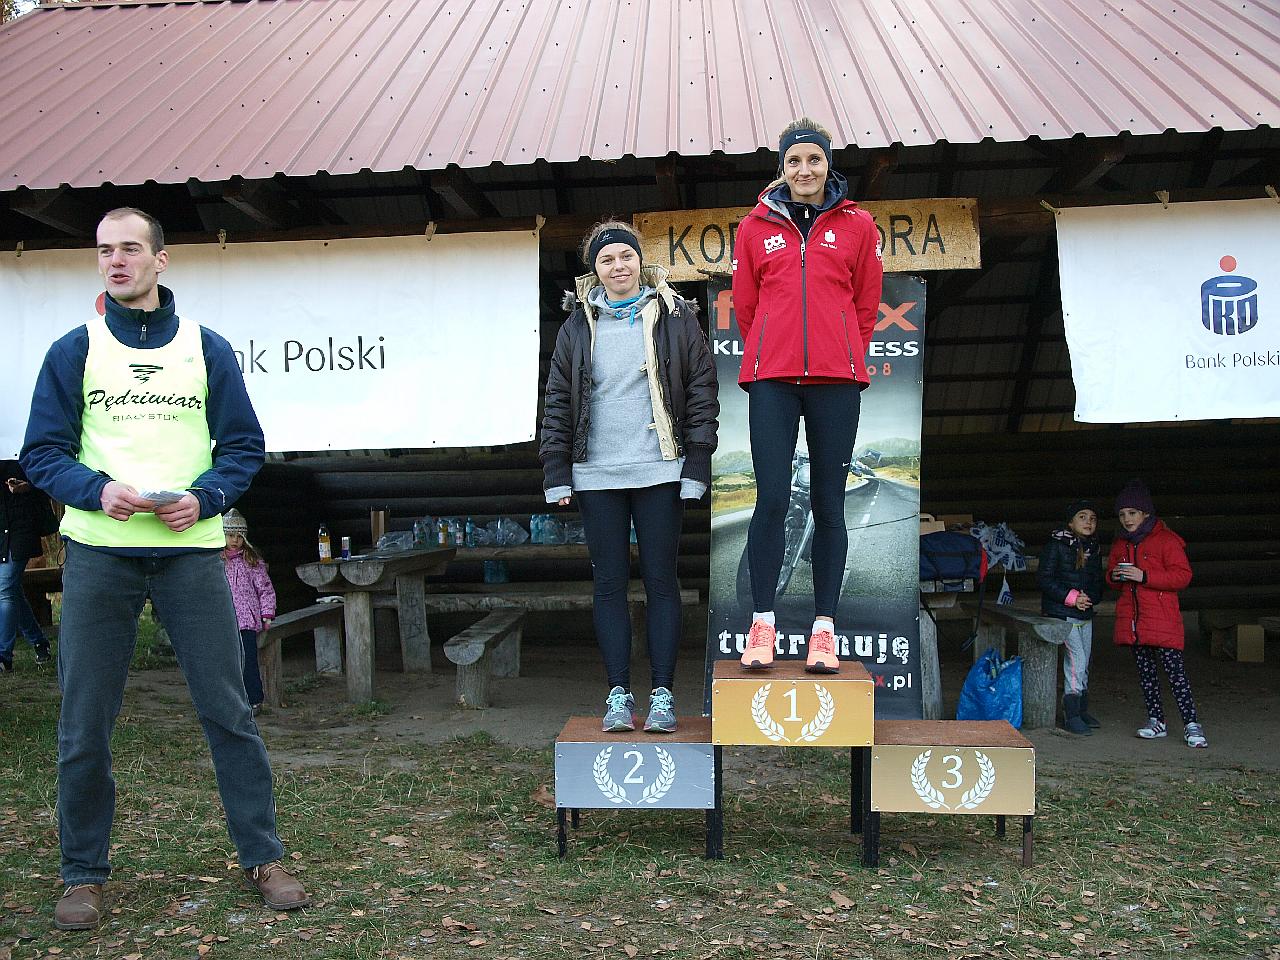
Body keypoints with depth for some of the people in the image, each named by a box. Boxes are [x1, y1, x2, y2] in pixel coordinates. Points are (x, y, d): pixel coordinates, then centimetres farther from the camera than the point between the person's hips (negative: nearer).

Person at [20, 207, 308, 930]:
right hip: (98, 552, 1)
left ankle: (264, 856, 14)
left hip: (191, 549, 0)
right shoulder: (74, 350, 8)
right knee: (85, 721, 6)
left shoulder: (207, 348, 8)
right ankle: (84, 874, 23)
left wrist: (204, 498, -11)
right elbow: (43, 452, 6)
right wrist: (96, 489, -14)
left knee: (228, 709, 2)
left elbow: (244, 445, 7)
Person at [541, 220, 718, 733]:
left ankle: (663, 693, 10)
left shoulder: (675, 317, 4)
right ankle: (619, 692, 14)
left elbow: (701, 390, 2)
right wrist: (556, 473, 3)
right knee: (609, 583, 6)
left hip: (658, 471, -2)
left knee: (660, 580, 2)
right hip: (596, 476, 2)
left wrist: (696, 466, -5)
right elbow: (557, 401, 11)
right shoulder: (578, 325, 10)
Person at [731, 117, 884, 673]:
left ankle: (824, 627, 8)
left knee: (829, 503, 2)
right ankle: (762, 622, 3)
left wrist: (842, 358, 10)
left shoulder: (857, 226, 10)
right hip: (771, 379, 0)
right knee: (772, 499, -6)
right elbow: (745, 304, 13)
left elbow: (867, 305, 11)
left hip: (835, 378, 0)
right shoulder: (756, 226, 10)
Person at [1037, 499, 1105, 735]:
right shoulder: (1057, 545, -8)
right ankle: (1072, 715, -7)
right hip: (1061, 613, -7)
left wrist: (1089, 598, -6)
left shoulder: (1094, 549, 12)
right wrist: (1071, 597, -18)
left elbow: (1098, 583, 16)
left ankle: (1081, 710, 25)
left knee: (1083, 664, 12)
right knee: (1076, 660, -13)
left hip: (1085, 614, 7)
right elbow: (1044, 579, -12)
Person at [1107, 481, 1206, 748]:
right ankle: (1156, 721, 19)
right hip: (1131, 620, 6)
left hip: (1162, 619, -6)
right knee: (1145, 671, 11)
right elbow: (1111, 574, 23)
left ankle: (1191, 723, -3)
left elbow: (1183, 576, -12)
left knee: (1174, 669, -9)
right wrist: (1115, 577, -2)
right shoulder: (1120, 544, 14)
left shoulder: (1167, 540, -6)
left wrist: (1144, 576, -21)